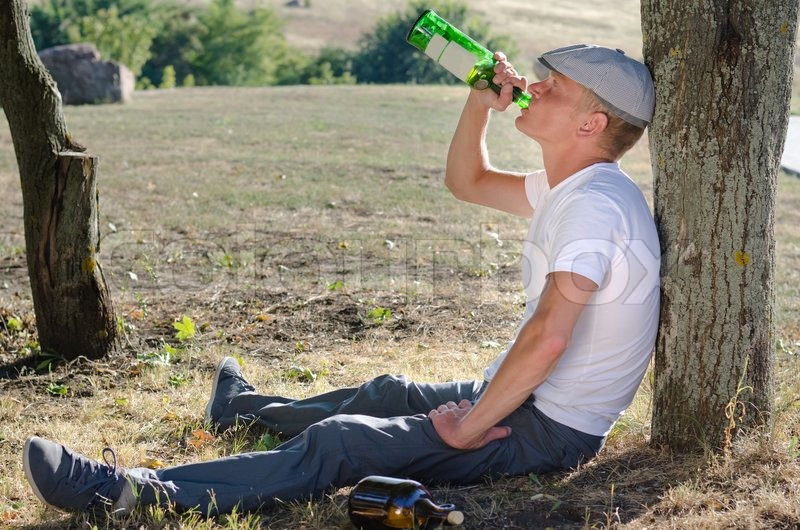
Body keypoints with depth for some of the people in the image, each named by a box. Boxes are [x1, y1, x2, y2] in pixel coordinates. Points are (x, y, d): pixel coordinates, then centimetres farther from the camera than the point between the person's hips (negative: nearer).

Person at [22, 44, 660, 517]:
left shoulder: (595, 204, -24)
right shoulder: (573, 189, 10)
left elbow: (548, 337, -34)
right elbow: (466, 182, 23)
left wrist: (470, 428, -24)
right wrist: (482, 101, 6)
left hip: (546, 431, -10)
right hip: (531, 401, 10)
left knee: (340, 444, -18)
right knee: (389, 395, 29)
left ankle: (131, 492, -22)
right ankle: (250, 409, 56)